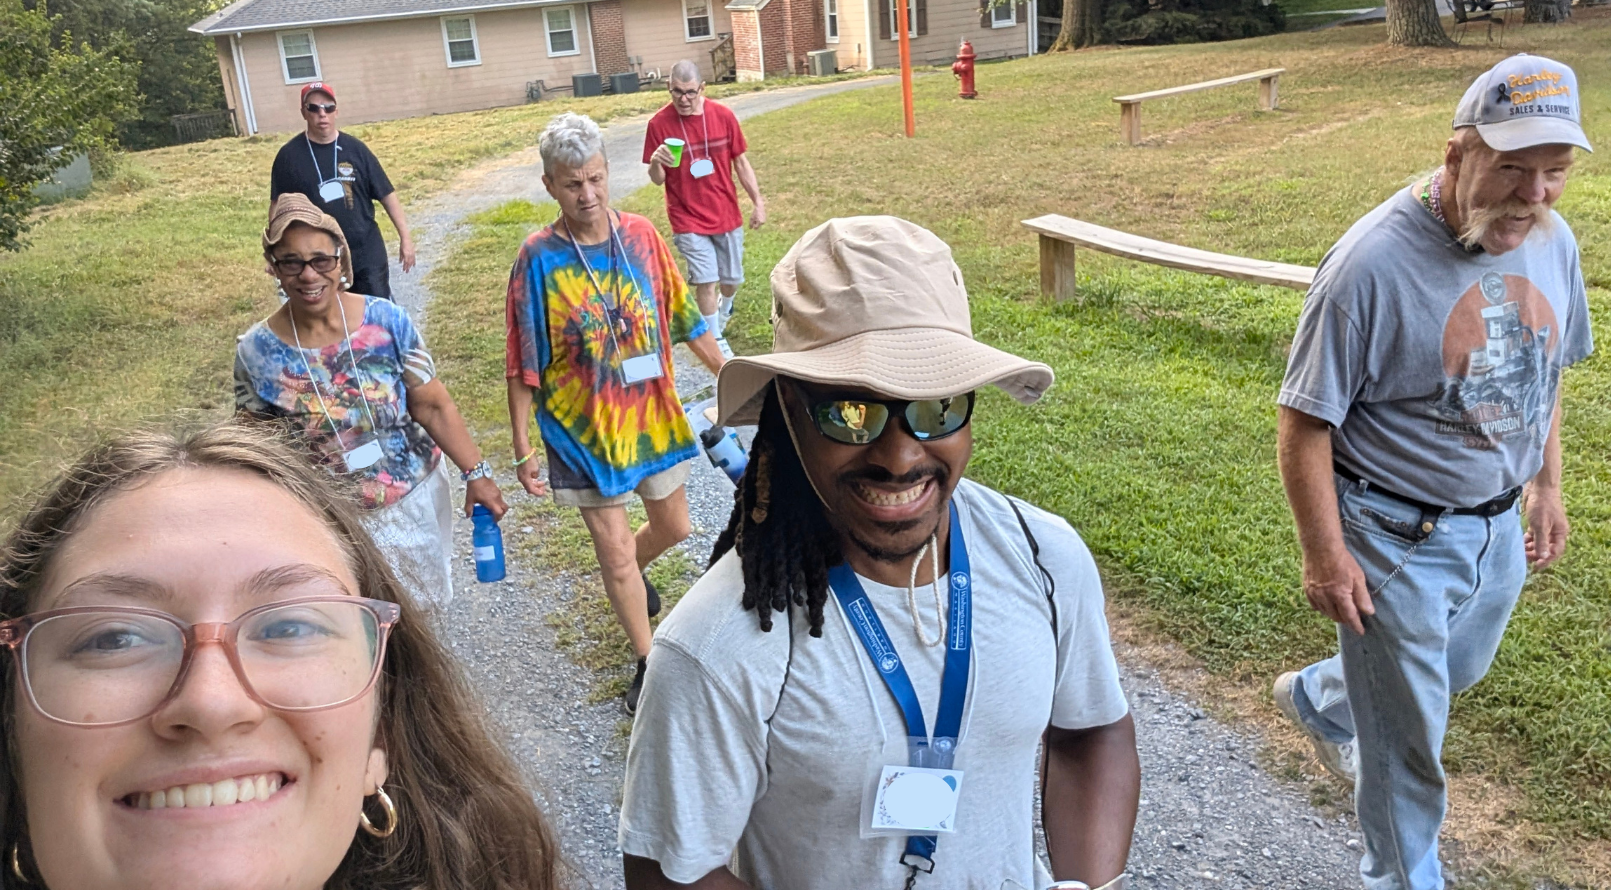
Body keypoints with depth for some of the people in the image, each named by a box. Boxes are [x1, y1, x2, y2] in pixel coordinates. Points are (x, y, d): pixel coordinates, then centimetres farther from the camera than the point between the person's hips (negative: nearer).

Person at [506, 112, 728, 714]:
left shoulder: (642, 237, -6)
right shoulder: (539, 259, -15)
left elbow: (683, 317, 5)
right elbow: (523, 365, -10)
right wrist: (523, 447, -10)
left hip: (652, 413, 4)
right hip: (583, 426, -3)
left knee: (672, 527, 19)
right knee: (614, 549, 4)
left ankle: (632, 573, 54)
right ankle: (649, 662, 24)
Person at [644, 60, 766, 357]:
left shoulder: (723, 115, -7)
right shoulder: (659, 123, -11)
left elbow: (741, 162, 3)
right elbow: (658, 179, -6)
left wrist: (758, 203, 2)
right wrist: (656, 162, -29)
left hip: (727, 215, 3)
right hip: (689, 220, -3)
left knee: (731, 279, 14)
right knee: (705, 282, -9)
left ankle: (723, 310, 49)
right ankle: (718, 343, 9)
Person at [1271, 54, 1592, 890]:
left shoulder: (1552, 240, -4)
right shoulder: (1373, 262, -26)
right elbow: (1305, 420, -21)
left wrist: (1545, 485, 15)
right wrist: (1324, 554, -18)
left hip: (1498, 527, 7)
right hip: (1396, 538, -7)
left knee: (1458, 670, 29)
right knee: (1409, 734, 9)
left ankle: (1316, 697, 55)